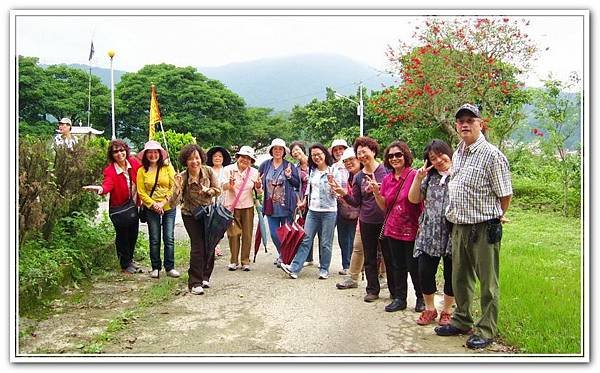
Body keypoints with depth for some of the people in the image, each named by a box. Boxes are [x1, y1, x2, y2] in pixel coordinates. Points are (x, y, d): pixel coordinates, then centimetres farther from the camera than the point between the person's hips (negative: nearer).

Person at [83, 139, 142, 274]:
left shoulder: (134, 163, -6)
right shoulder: (109, 170, -18)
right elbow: (108, 185, -35)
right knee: (122, 235, 5)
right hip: (118, 208, -5)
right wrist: (101, 189, -59)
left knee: (133, 233, 17)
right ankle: (126, 265, 22)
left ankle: (129, 259, 39)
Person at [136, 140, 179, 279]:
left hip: (169, 208, 0)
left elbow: (174, 186, -4)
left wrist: (163, 202, -12)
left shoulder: (167, 167, 1)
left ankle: (170, 267, 8)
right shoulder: (142, 171, 2)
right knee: (154, 239, 6)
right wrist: (154, 204, -12)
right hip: (151, 209, 0)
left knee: (169, 238, 0)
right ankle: (156, 268, 16)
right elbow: (141, 192, -2)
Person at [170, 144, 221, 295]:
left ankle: (205, 277, 27)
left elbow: (218, 191, -4)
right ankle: (195, 283, -4)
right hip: (191, 215, -3)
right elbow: (174, 203, -25)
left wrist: (208, 190, -25)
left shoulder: (208, 171, -14)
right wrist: (178, 188, -41)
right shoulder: (182, 177, -21)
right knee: (198, 246, -12)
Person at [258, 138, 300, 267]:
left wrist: (289, 176, -18)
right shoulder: (265, 165, 6)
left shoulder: (289, 166, -2)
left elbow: (298, 184, -1)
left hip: (286, 206, -3)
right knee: (274, 234, 7)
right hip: (271, 206, 3)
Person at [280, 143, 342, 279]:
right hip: (312, 211, 4)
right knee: (305, 240, 1)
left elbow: (337, 193, -7)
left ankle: (324, 269, 16)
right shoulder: (312, 171, 10)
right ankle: (294, 268, -2)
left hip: (328, 211, -4)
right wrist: (305, 201, 25)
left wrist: (331, 182, -24)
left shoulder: (333, 171, -5)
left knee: (325, 243, 3)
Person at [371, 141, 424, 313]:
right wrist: (376, 192, -5)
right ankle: (399, 298, 27)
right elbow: (384, 206, 11)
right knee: (397, 266, 14)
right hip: (393, 229, 6)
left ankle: (421, 298, 24)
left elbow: (423, 201, -8)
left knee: (414, 267, 3)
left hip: (412, 229, -5)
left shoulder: (414, 175, -10)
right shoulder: (387, 179, 8)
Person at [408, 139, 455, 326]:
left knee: (451, 274, 8)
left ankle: (447, 311, 26)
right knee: (425, 272, 2)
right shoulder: (429, 177, 13)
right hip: (429, 232, 3)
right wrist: (418, 177, 0)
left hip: (453, 233, -3)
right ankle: (429, 309, 22)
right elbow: (413, 199, 9)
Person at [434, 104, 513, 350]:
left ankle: (487, 329, 18)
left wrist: (494, 218, 3)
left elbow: (505, 195, -8)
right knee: (459, 278, 18)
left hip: (484, 228, -7)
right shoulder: (457, 154, 11)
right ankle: (461, 321, 34)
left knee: (487, 282, 5)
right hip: (459, 227, 8)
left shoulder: (491, 154, -13)